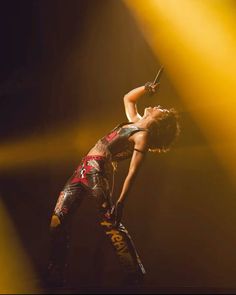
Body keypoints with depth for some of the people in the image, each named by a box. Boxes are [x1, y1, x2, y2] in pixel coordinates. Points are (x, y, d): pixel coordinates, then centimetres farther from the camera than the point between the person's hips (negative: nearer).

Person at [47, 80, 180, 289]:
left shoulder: (142, 136, -6)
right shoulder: (136, 122, 17)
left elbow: (133, 172, -15)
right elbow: (128, 98, 36)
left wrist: (121, 202, -21)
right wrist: (147, 88, 21)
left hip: (98, 170, -8)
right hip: (85, 168, 8)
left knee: (109, 222, -17)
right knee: (57, 221, 2)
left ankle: (135, 276, -5)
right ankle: (56, 277, 10)